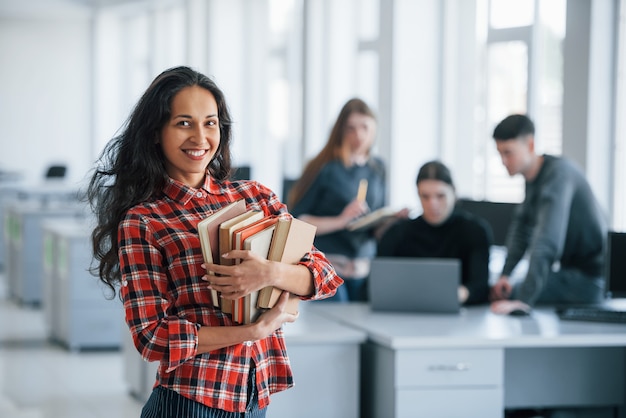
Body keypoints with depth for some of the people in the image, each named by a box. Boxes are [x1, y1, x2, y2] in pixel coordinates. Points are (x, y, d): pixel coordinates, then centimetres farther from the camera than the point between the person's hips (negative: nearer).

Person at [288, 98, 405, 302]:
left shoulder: (376, 168, 11)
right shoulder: (326, 168, -5)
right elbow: (296, 220, -9)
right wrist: (340, 221, -18)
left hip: (364, 268, 5)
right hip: (328, 264, -5)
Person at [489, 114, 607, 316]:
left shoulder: (558, 172, -24)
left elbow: (547, 241, -35)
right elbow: (521, 227, 9)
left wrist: (524, 300, -41)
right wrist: (505, 274, -6)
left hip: (590, 278, -10)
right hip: (573, 269, 10)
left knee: (506, 297, -18)